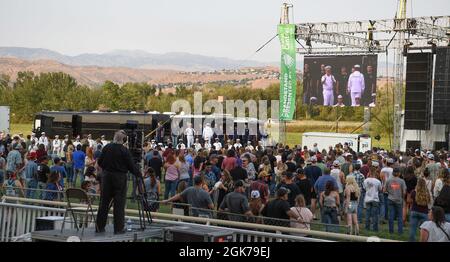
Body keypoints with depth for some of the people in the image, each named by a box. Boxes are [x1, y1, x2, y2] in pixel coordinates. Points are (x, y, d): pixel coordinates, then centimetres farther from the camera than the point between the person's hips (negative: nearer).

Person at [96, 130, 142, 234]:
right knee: (119, 204, 2)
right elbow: (131, 166, -9)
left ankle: (100, 226, 15)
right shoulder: (124, 151, -13)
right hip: (119, 178, -4)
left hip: (107, 176, 4)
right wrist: (139, 174, 6)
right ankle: (118, 228, 3)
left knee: (104, 202, 10)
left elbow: (99, 162, 7)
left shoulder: (106, 148, 0)